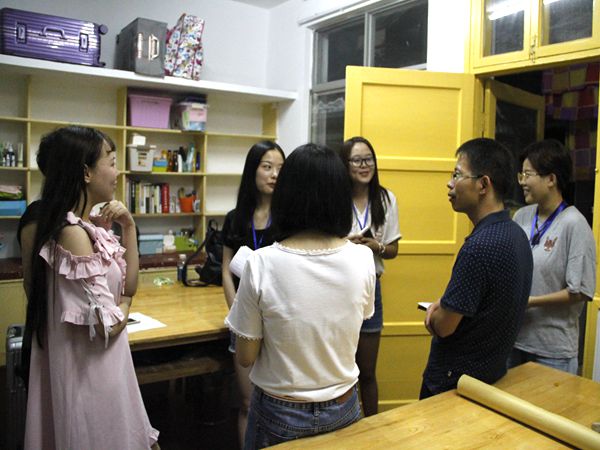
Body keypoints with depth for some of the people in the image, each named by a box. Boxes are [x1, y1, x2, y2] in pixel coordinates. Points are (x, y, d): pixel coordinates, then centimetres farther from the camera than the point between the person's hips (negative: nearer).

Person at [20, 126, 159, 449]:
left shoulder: (90, 226, 3)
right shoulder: (73, 233, -24)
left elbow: (129, 284, 5)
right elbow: (109, 325, -24)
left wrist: (129, 227, -2)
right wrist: (125, 303, -2)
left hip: (98, 364, 9)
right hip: (89, 369, -9)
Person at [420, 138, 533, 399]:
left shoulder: (480, 246, -29)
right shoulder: (515, 233, 1)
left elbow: (444, 326, -23)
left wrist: (435, 314, -1)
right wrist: (444, 306, -1)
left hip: (454, 381, -8)